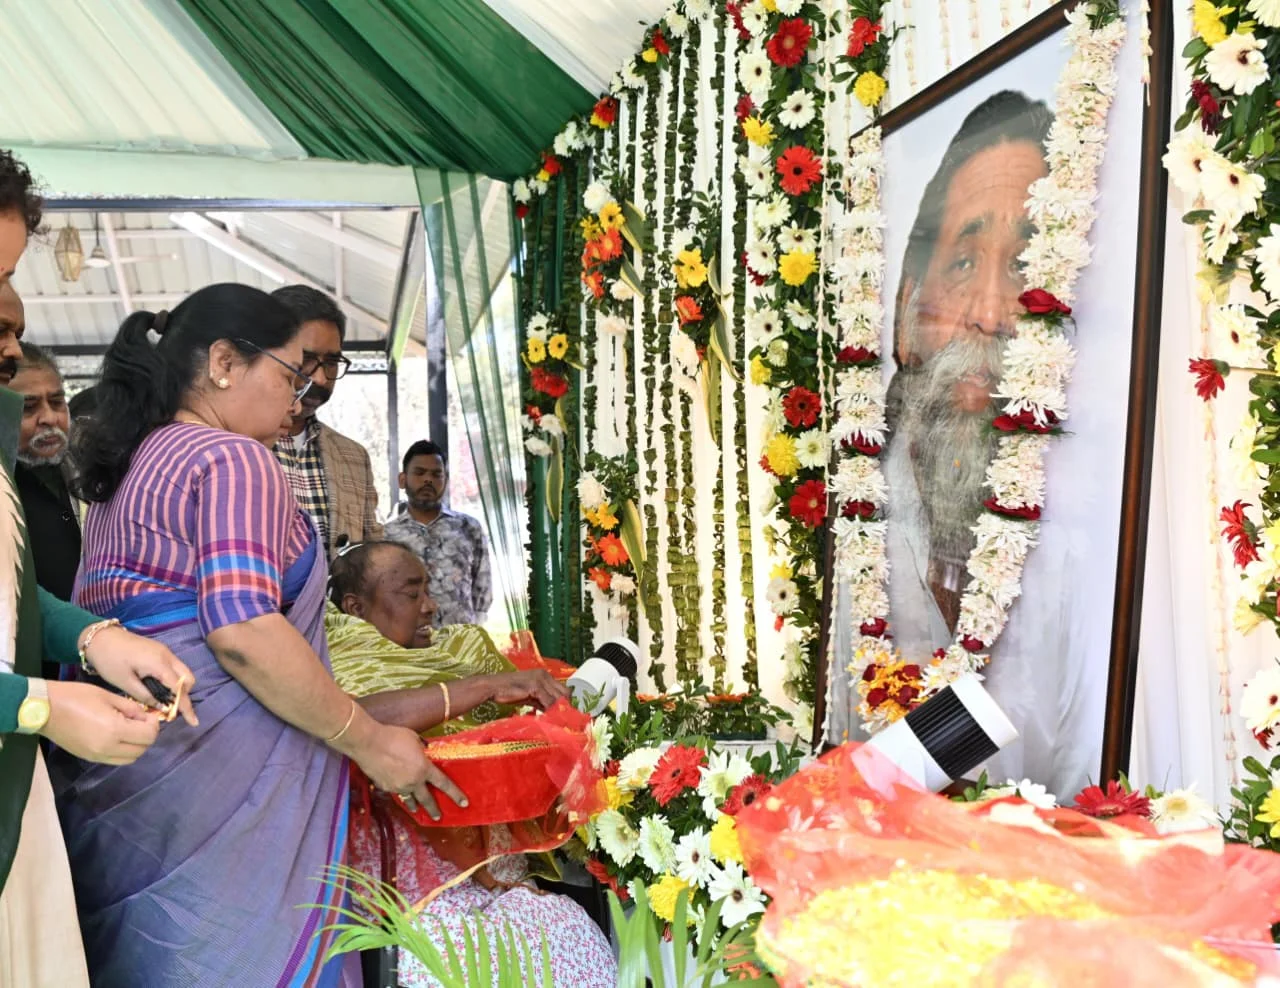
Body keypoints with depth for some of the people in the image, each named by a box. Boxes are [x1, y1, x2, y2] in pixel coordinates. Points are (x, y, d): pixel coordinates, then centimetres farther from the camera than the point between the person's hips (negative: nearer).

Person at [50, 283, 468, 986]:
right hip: (221, 783, -9)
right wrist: (371, 742, -15)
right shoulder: (233, 459, -11)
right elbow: (242, 632, -22)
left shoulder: (124, 468, 19)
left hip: (118, 782, 9)